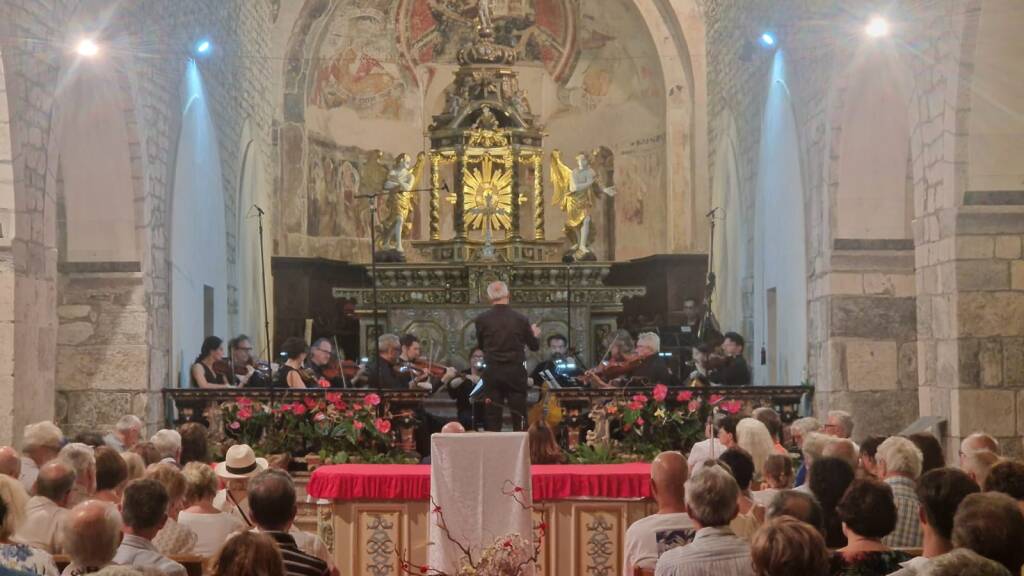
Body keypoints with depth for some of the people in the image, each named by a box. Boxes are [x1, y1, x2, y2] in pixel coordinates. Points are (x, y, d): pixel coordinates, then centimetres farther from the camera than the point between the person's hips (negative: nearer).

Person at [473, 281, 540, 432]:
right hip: (516, 372, 0)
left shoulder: (482, 319, -5)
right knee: (519, 420, 5)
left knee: (492, 421, 6)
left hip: (492, 373, 1)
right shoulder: (520, 319, -5)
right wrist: (535, 335, 27)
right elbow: (534, 346, 7)